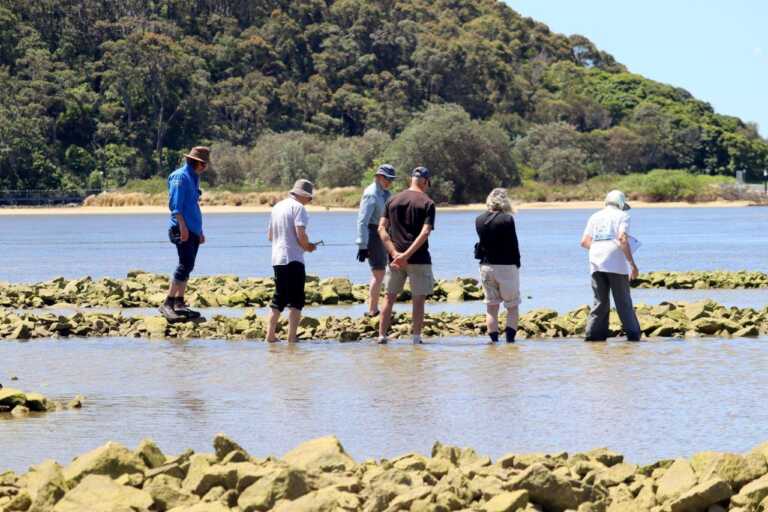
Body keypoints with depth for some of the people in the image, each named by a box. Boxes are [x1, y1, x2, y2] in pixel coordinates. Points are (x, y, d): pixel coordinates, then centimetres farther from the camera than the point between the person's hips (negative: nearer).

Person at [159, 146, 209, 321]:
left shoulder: (193, 178, 21)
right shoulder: (180, 176, -8)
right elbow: (175, 204, -15)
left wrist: (200, 231, 27)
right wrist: (182, 226, -23)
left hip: (193, 230, 10)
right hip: (182, 229, -10)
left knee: (187, 267, 9)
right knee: (185, 265, -16)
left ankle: (179, 303, 13)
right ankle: (167, 304, -17)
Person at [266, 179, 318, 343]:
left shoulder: (277, 207, 16)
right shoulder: (298, 207, -9)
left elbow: (270, 235, 21)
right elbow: (300, 234, -20)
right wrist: (308, 247, -1)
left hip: (277, 259, 8)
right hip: (293, 259, -8)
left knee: (278, 298, 15)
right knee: (295, 300, -5)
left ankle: (270, 335, 14)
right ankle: (292, 337, -11)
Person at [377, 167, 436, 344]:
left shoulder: (393, 200, 7)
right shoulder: (427, 203, -5)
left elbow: (382, 228, -1)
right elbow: (425, 232, -16)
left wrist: (395, 253, -8)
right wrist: (407, 255, -19)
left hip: (395, 257, 3)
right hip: (419, 258, -3)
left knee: (390, 296, 12)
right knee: (418, 298, 6)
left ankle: (382, 334, 8)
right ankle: (416, 336, 4)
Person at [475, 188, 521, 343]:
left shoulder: (479, 220, 1)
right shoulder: (507, 219, -13)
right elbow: (513, 245, -10)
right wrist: (517, 263, 0)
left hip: (486, 266, 4)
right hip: (507, 266, -4)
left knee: (491, 307, 9)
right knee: (512, 306, 6)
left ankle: (494, 340, 4)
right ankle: (510, 339, -5)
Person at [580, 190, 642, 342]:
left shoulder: (595, 217, 18)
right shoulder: (622, 216, 4)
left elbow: (584, 242, 10)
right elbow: (622, 239, -11)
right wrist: (632, 263, -10)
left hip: (596, 264, 4)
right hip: (616, 263, -4)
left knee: (600, 302, 9)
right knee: (623, 302, 2)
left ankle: (593, 334, 2)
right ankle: (633, 334, 0)